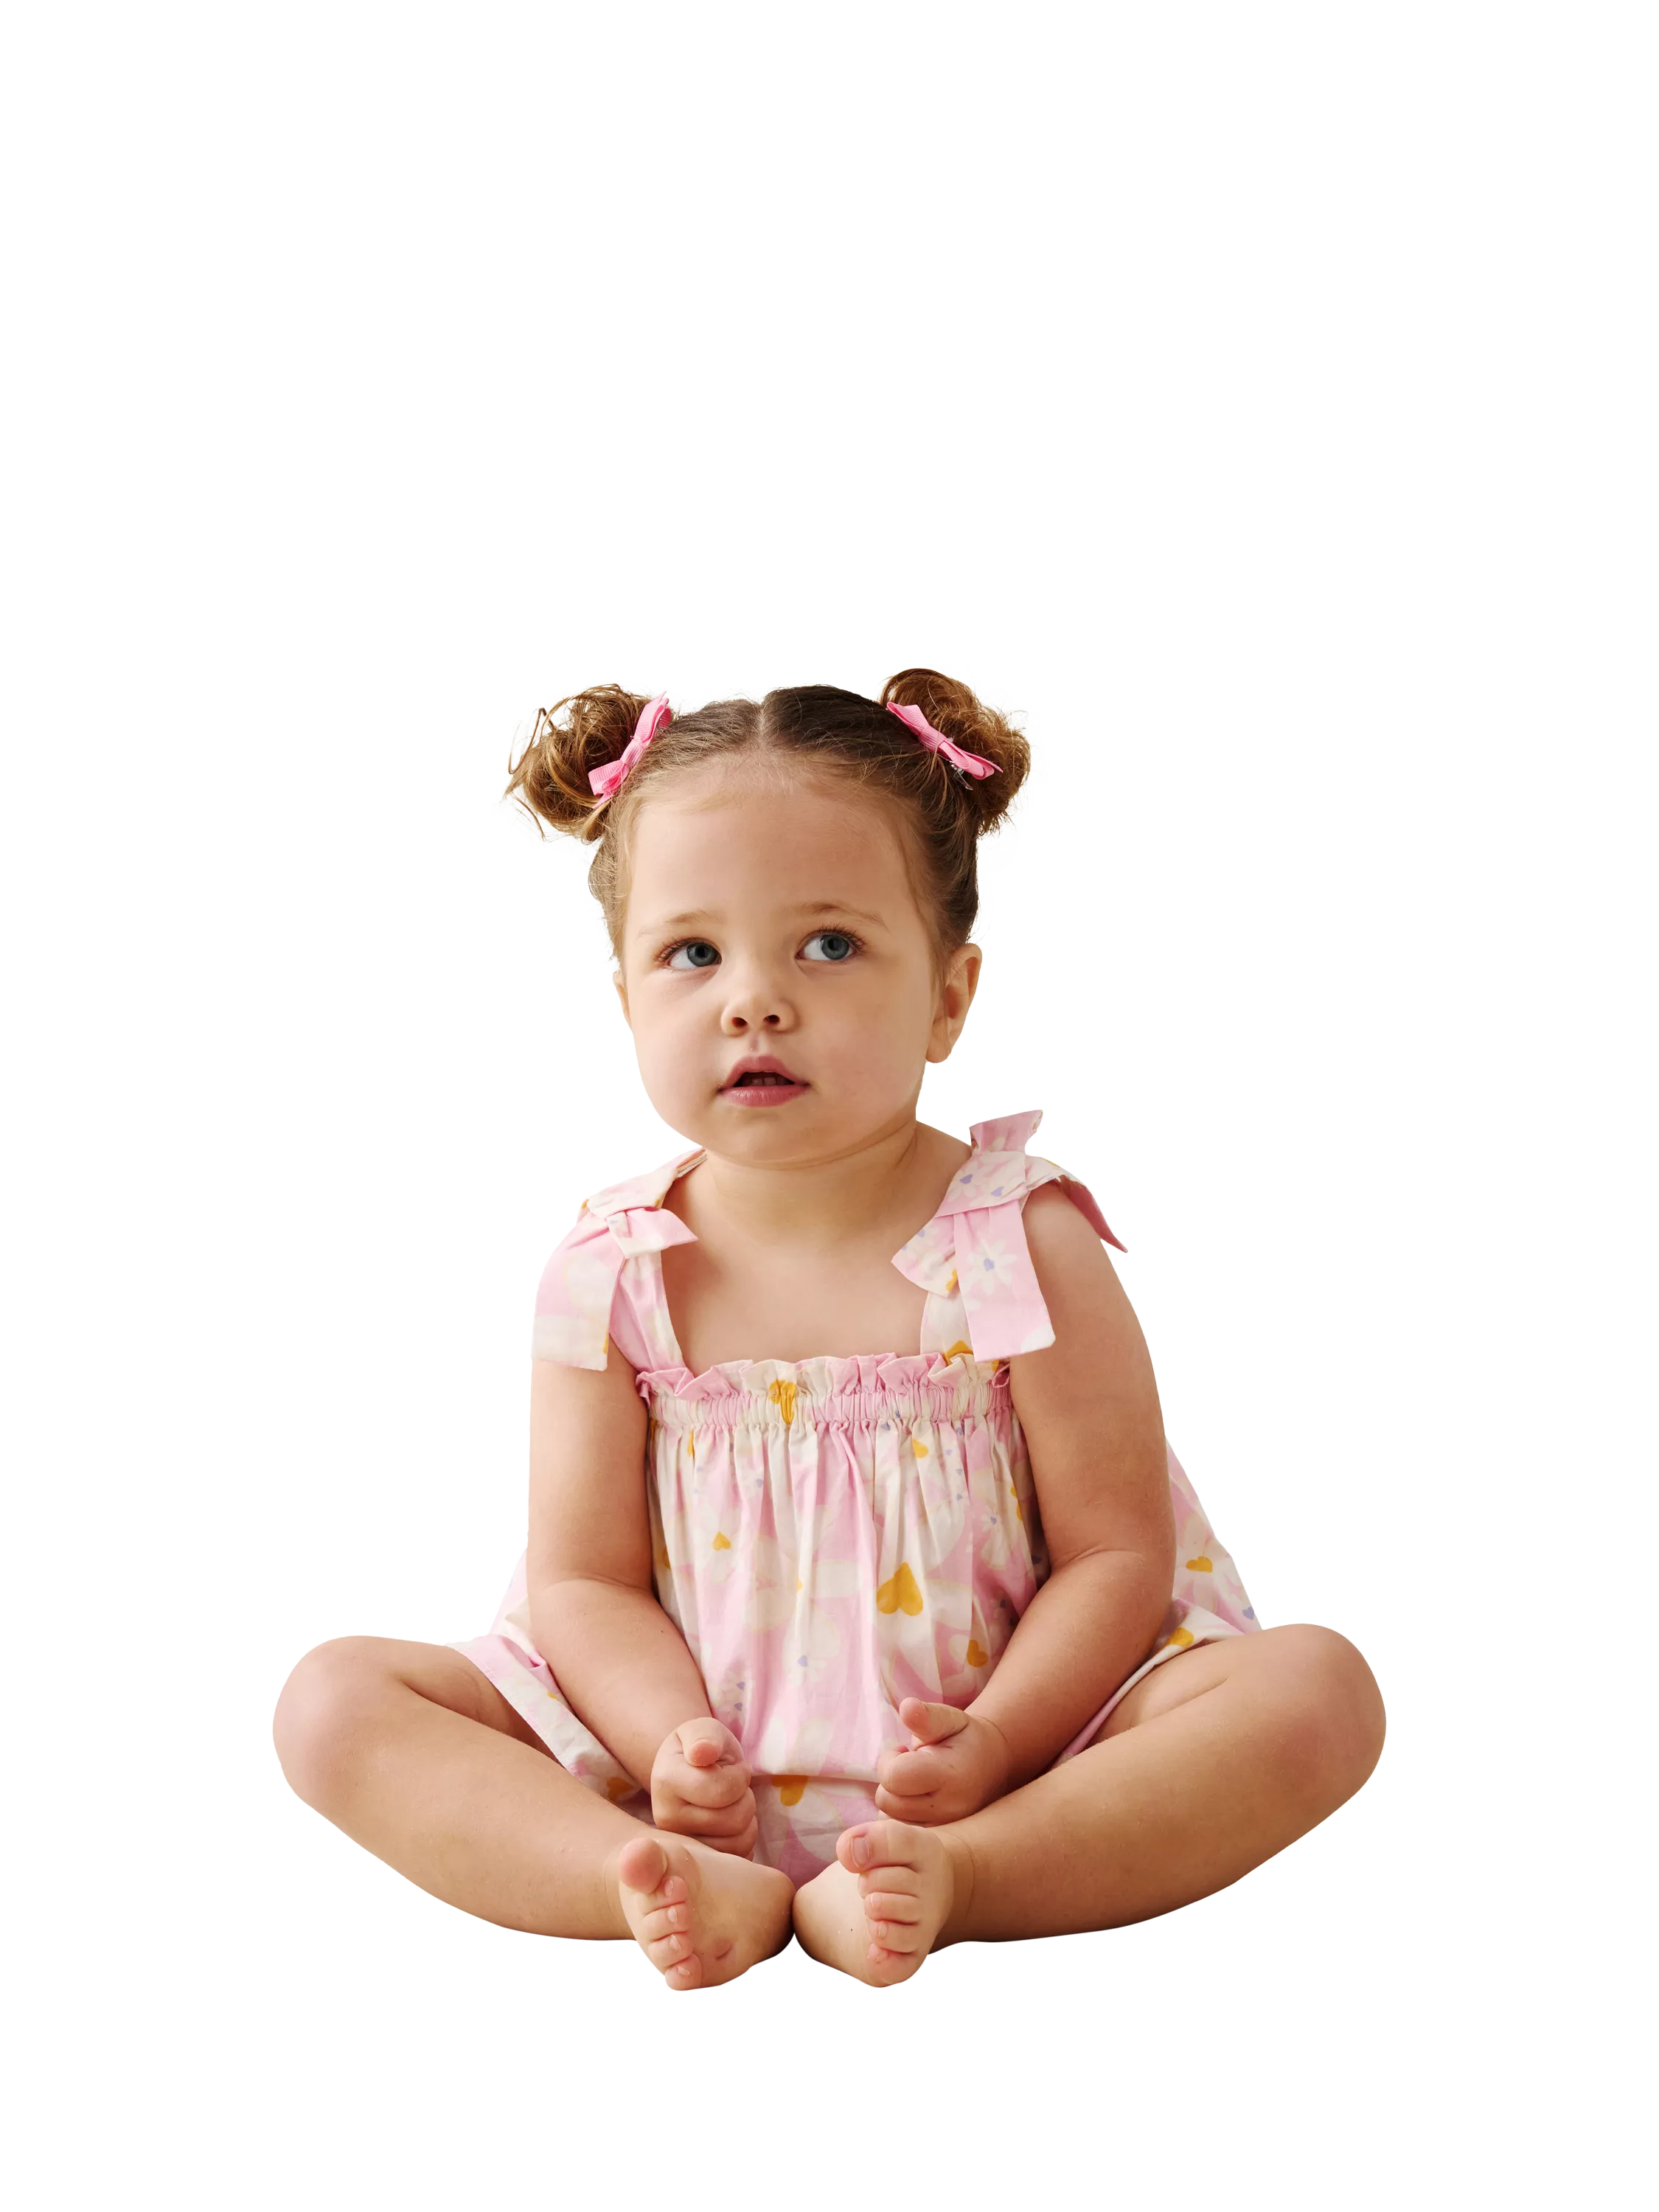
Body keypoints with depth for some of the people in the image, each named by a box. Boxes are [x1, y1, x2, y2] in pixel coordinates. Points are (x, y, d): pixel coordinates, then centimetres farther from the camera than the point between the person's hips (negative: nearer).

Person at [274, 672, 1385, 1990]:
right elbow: (583, 1580, -1)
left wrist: (993, 1745, -24)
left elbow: (1118, 1553, -8)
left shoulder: (1022, 1248, -8)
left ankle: (945, 1878, -34)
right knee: (335, 1702, -16)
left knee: (1315, 1693, -23)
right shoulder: (615, 1280, -3)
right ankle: (711, 1894, -32)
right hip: (707, 1772, 2)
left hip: (991, 1753, -1)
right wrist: (675, 1750, -21)